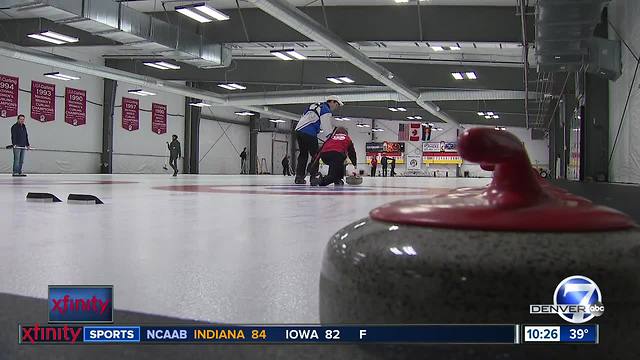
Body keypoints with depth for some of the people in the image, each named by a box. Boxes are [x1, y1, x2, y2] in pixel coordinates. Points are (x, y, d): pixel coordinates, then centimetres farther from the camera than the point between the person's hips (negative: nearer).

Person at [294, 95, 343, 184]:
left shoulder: (315, 106, 22)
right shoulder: (326, 110, -6)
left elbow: (303, 117, 27)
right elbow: (328, 130, -13)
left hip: (299, 130, 9)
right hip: (309, 133, -9)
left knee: (303, 154, 15)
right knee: (315, 155, -1)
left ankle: (299, 177, 14)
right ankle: (314, 176, -5)